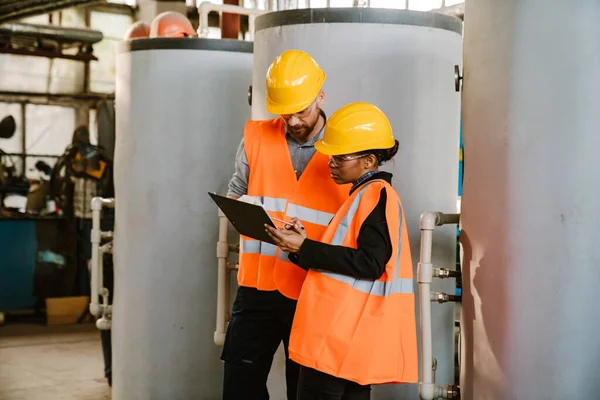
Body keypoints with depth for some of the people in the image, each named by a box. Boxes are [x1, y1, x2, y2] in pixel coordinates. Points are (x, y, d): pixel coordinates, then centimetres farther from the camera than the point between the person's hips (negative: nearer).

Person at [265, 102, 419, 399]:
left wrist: (304, 248, -19)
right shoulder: (365, 195, 20)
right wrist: (301, 246, 4)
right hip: (349, 335, 10)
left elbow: (370, 263, -22)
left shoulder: (377, 194, -11)